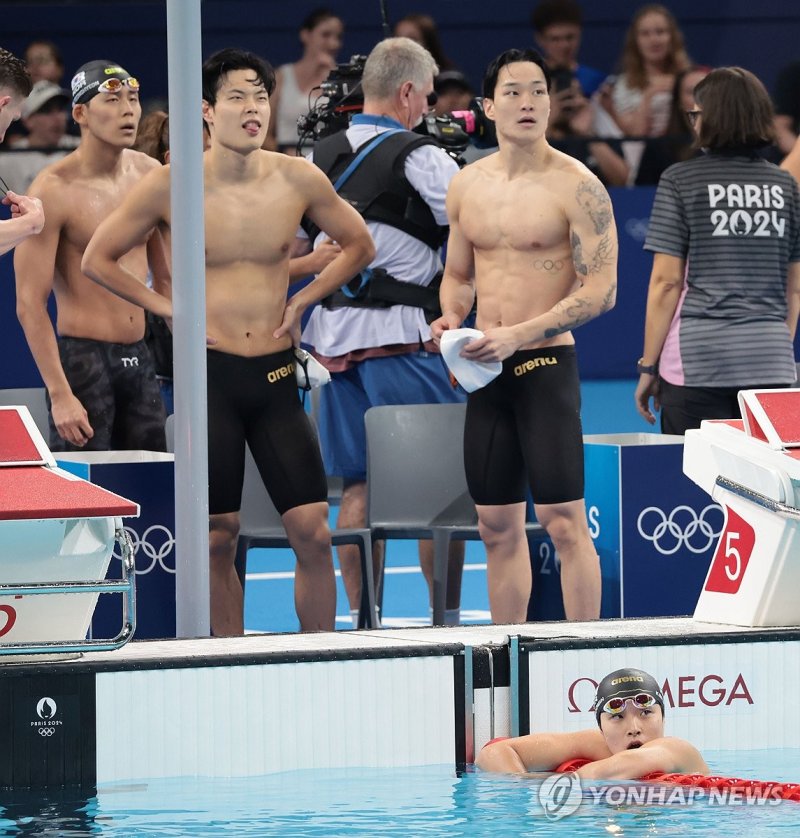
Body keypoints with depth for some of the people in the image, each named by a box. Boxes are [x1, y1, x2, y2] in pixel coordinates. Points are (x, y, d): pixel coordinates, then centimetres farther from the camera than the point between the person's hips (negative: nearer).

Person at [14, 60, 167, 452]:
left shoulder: (148, 174, 6)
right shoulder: (55, 190, -12)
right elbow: (30, 305, -14)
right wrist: (60, 395, -19)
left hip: (140, 360, 6)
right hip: (83, 358, -6)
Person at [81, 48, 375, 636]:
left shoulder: (298, 180, -1)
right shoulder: (171, 186, -5)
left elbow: (359, 246, 16)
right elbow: (99, 258, 6)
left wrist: (302, 300, 6)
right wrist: (165, 307, 0)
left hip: (276, 372, 2)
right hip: (208, 372, -2)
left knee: (313, 531, -4)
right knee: (218, 539, 2)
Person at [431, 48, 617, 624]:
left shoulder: (576, 186, -8)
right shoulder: (467, 185, 10)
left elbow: (601, 291, -13)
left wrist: (518, 335, -19)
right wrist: (450, 317, 1)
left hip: (546, 362, -6)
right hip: (484, 370, 6)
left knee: (563, 521, -10)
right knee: (498, 526, 9)